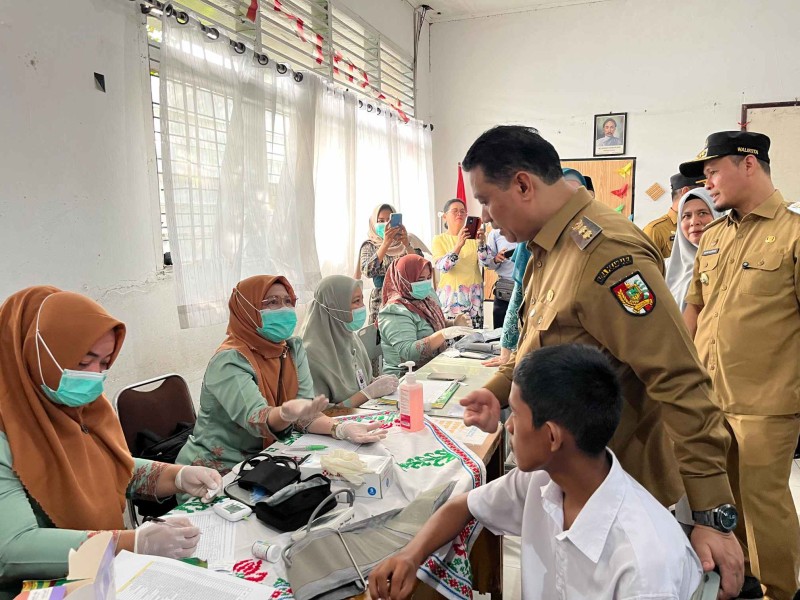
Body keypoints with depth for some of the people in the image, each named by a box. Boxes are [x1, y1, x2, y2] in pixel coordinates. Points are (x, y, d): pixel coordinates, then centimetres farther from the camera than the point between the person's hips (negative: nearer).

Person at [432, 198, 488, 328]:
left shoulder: (472, 237, 8)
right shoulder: (439, 239, 1)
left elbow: (484, 260, -5)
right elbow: (442, 267, -15)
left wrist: (481, 243, -23)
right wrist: (458, 245, -28)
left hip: (474, 294, 2)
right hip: (450, 294, -2)